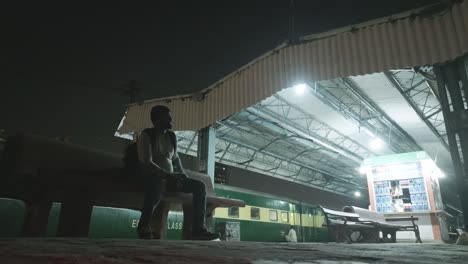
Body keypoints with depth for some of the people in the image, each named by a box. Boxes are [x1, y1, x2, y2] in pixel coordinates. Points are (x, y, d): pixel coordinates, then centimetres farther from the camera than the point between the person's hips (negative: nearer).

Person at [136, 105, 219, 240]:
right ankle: (143, 225, -25)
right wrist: (168, 175, -26)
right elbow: (146, 163, -18)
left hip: (169, 177, 7)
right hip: (151, 177, -6)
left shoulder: (172, 136, 13)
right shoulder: (146, 136, -7)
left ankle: (198, 229, -14)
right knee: (156, 183, -43)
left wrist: (182, 175, 5)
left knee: (200, 186, -10)